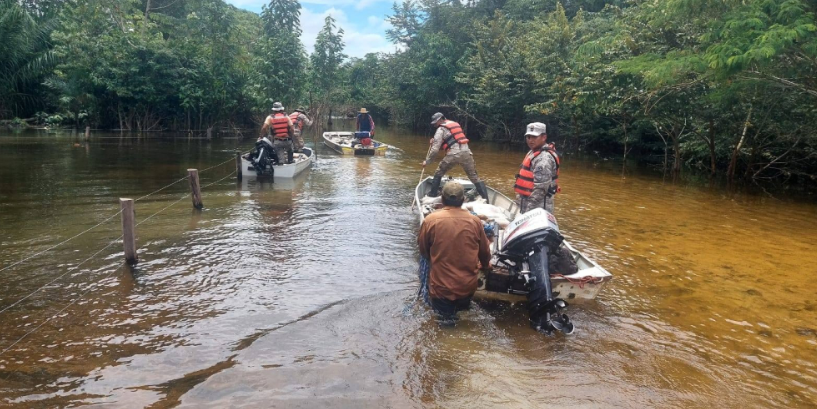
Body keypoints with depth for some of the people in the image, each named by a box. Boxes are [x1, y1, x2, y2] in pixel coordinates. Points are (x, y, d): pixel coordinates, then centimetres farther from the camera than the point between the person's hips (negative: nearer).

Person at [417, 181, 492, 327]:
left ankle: (445, 312, 4)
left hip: (442, 286, -3)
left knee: (440, 304, 23)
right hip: (469, 285, 3)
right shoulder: (475, 221, -7)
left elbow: (423, 250, 1)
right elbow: (485, 251, 7)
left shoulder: (430, 220, -13)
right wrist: (486, 265, 28)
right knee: (463, 301, 31)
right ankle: (462, 304, 12)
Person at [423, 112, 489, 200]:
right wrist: (435, 141, 31)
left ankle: (433, 194, 22)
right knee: (474, 177, 7)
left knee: (438, 173, 17)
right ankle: (485, 199, 1)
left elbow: (435, 149, -2)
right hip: (466, 152, 5)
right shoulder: (455, 124, 25)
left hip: (453, 154, -5)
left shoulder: (441, 129, 4)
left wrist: (427, 160, 7)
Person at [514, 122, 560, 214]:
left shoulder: (544, 158, -20)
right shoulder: (533, 152, 12)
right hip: (529, 206, 10)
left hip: (537, 209, -10)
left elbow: (540, 190, -25)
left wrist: (529, 210, -24)